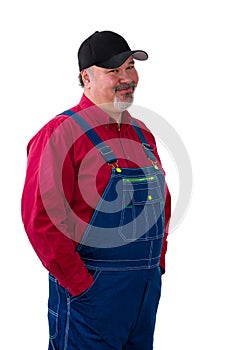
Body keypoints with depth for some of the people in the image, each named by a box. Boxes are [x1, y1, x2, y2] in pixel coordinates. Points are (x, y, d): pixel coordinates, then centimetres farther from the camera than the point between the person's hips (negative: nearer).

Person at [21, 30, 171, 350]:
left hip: (148, 287, 7)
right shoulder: (62, 132, -12)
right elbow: (42, 219, -18)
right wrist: (80, 285, -18)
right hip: (91, 291, -7)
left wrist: (158, 261, 12)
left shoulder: (142, 134, 12)